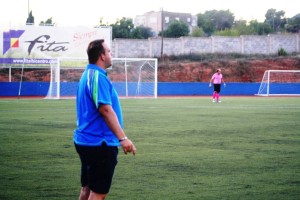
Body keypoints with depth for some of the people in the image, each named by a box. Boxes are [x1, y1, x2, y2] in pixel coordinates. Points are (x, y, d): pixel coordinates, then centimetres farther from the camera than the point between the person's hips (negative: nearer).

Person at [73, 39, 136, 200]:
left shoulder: (88, 74, 14)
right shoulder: (97, 76, -17)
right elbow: (105, 109, -25)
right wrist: (122, 138, -27)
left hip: (86, 141, 10)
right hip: (100, 144, -10)